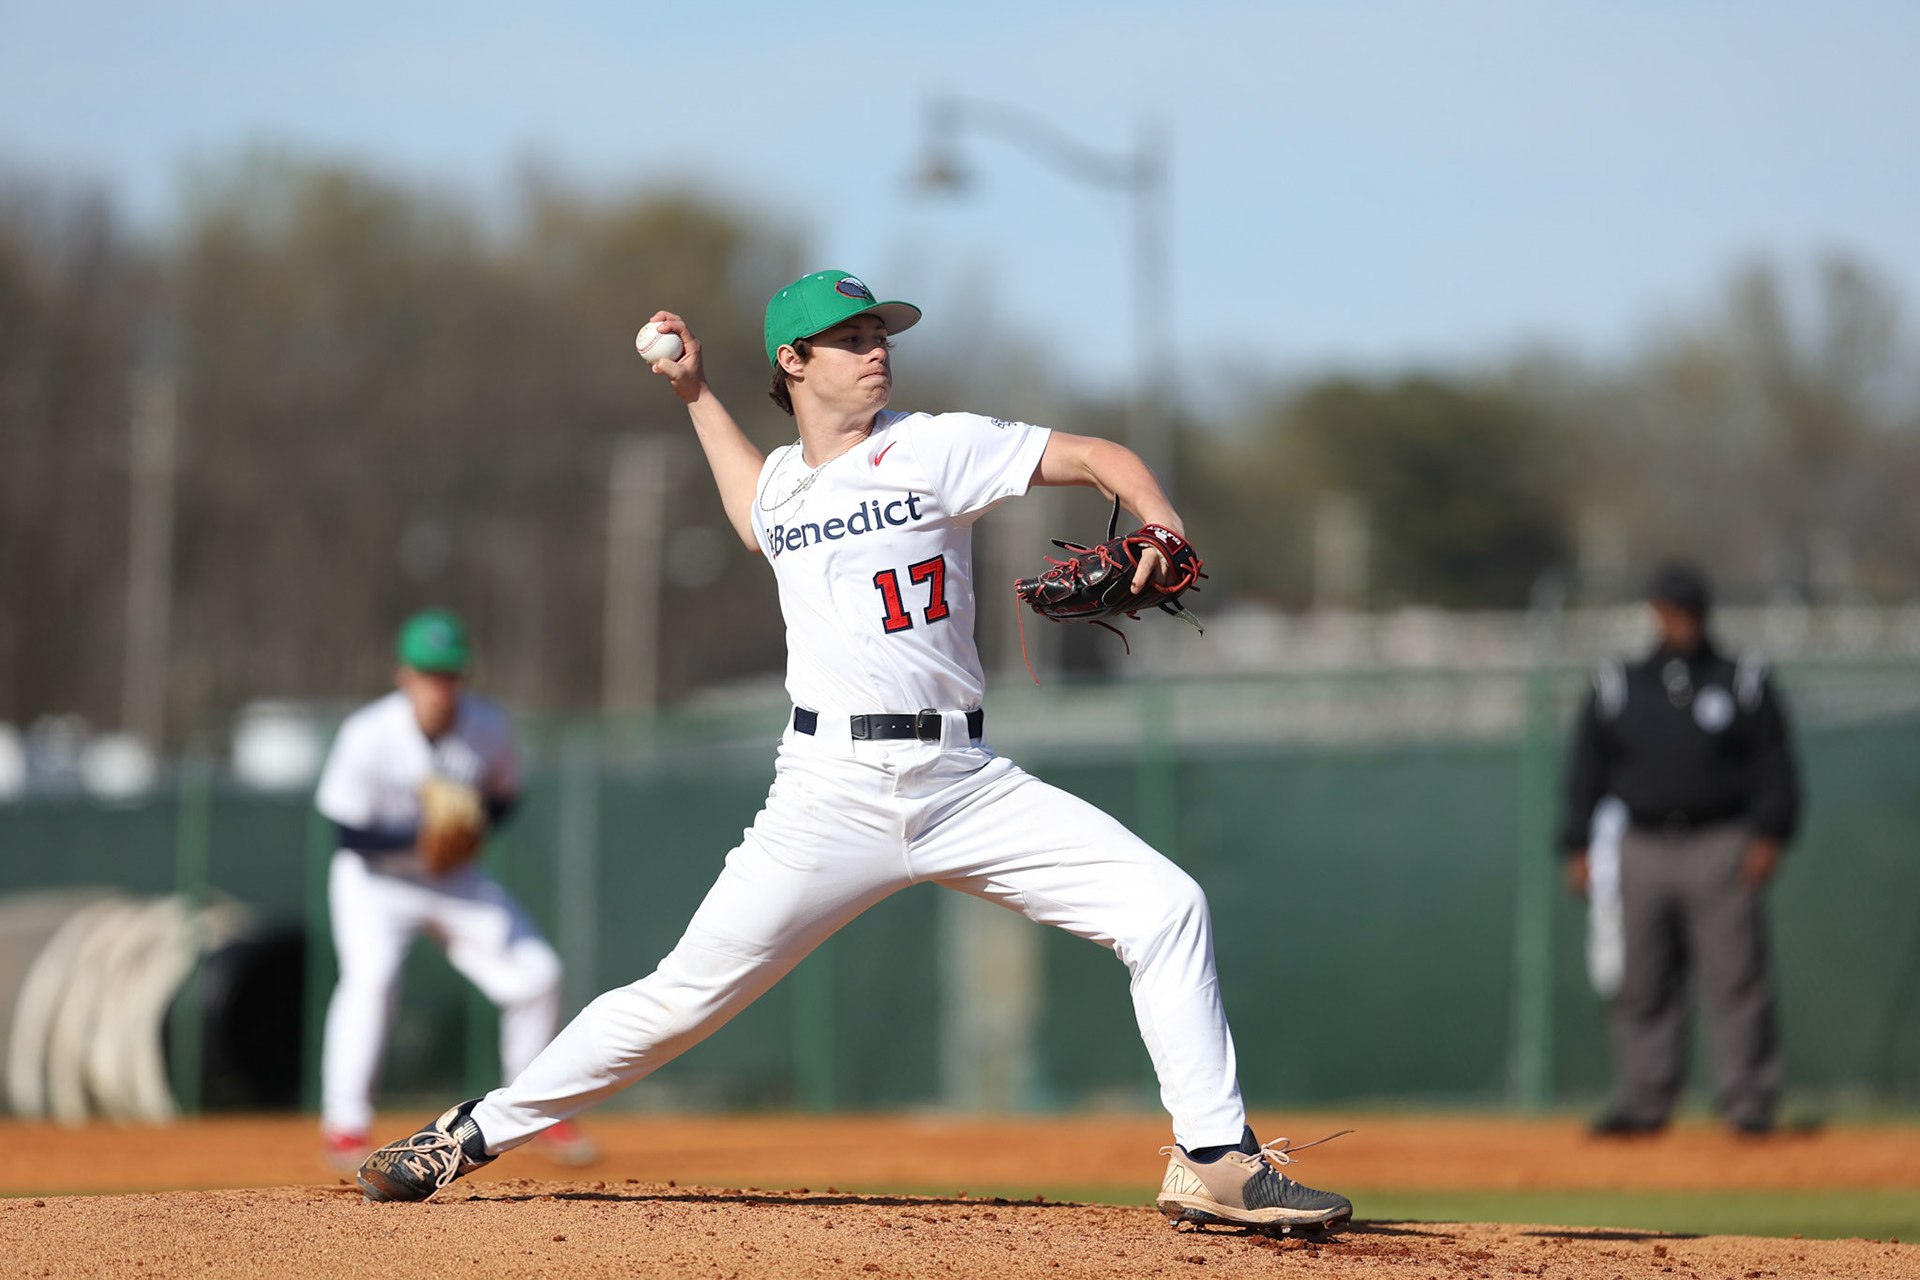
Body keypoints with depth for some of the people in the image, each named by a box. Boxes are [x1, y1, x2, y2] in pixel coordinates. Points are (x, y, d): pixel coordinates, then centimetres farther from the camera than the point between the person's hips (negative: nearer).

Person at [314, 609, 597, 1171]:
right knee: (371, 976, -30)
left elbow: (503, 797, 4)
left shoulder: (489, 728, -12)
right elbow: (350, 834, -20)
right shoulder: (368, 737, -23)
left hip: (454, 882, 4)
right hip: (374, 880, -4)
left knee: (536, 974, -4)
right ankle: (345, 1129, -23)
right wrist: (417, 839, -36)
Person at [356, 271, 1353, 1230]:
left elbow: (1102, 458, -1)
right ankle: (472, 1136, 8)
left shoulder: (934, 448, 3)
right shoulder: (783, 482, 14)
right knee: (684, 997, -5)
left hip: (964, 783, 0)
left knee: (1166, 908, -14)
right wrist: (695, 396, 36)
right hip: (832, 790, 1)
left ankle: (1213, 1160, -6)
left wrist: (1161, 526, -21)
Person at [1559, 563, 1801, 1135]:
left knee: (1735, 979, -7)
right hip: (1643, 848, 2)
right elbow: (1586, 772, 14)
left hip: (1722, 850, -2)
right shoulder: (1616, 687, 13)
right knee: (1641, 987, 2)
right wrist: (1576, 847, 6)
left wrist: (1768, 835, -8)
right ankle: (1641, 1102, 7)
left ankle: (1748, 1102, -5)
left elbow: (1776, 767, 5)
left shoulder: (1743, 681, 8)